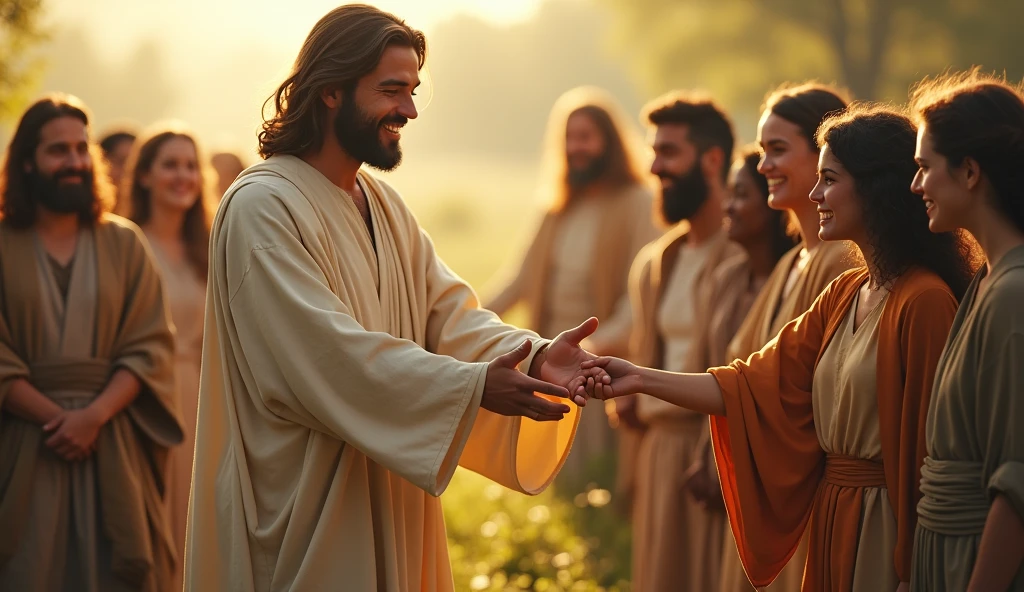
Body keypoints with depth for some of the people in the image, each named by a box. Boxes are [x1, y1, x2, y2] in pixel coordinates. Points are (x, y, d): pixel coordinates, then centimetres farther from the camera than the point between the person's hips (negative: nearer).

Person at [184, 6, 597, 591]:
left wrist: (535, 355, -17)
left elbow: (448, 313, 2)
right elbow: (329, 351, -24)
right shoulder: (263, 207, -15)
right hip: (304, 512, -8)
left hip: (388, 508, 8)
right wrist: (474, 385, -29)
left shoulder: (387, 207, 13)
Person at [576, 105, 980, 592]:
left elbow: (932, 450, -18)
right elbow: (759, 388, 6)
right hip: (833, 518, 8)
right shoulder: (844, 296, 10)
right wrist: (641, 380, -1)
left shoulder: (924, 301, -17)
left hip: (885, 530, -8)